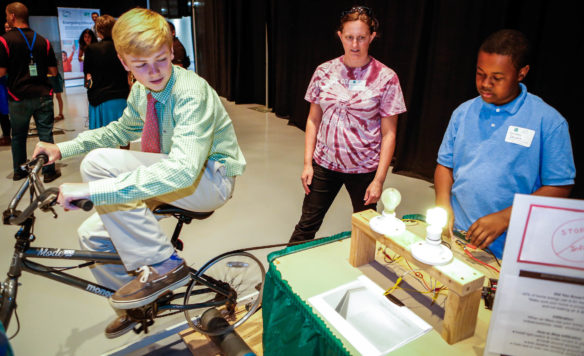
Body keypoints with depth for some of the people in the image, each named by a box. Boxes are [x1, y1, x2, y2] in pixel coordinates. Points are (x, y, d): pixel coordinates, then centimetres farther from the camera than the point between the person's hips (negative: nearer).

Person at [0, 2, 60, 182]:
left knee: (18, 136, 14)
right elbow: (53, 71, 6)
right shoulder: (43, 41, 3)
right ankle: (48, 171, 8)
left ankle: (19, 171, 27)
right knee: (46, 134, 4)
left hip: (18, 97, -1)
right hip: (43, 95, 1)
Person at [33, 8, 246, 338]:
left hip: (210, 178, -8)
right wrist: (63, 148, 12)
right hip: (172, 176, 8)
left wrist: (92, 189, -39)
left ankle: (164, 265, -14)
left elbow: (182, 169, -39)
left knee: (99, 162, -22)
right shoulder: (141, 91, 2)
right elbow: (121, 130, 23)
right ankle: (136, 307, 30)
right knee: (92, 235, 4)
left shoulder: (191, 93, -24)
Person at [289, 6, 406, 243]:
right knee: (307, 225, 10)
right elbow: (313, 120, 5)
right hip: (325, 164, 2)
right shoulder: (324, 72, 0)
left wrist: (379, 180, -10)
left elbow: (388, 134, -7)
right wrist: (307, 163, 1)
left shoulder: (386, 78, -7)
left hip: (364, 169, -1)